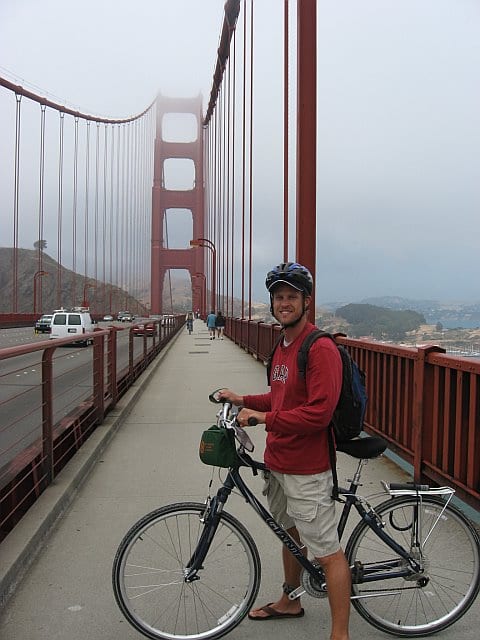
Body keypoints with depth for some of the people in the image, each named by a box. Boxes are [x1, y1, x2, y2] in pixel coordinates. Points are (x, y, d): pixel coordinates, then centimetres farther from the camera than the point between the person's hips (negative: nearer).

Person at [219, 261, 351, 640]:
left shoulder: (320, 348, -18)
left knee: (328, 552, -1)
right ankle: (290, 602, 45)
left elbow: (319, 412, -26)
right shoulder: (283, 346, 12)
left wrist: (264, 418, -24)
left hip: (307, 470, -10)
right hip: (278, 463, 10)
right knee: (290, 534, 25)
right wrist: (243, 400, 11)